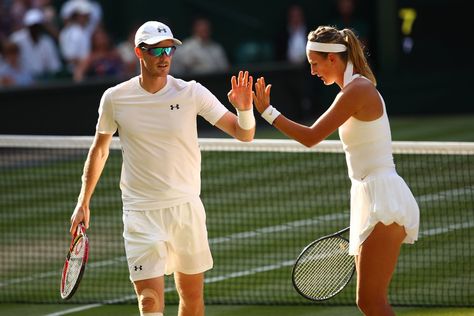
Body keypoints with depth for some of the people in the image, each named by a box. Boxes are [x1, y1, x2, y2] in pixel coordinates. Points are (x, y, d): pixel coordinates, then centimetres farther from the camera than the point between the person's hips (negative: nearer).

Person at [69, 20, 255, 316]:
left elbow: (244, 134, -5)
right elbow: (100, 149, 14)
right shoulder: (115, 98, -3)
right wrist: (84, 202, 15)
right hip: (141, 213, -1)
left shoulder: (191, 93, -5)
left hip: (187, 209, 1)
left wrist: (244, 109, -27)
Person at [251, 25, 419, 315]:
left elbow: (310, 137, -16)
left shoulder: (358, 90, -14)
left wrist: (267, 111, -8)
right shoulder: (356, 88, 16)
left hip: (383, 201, -10)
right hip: (371, 197, 10)